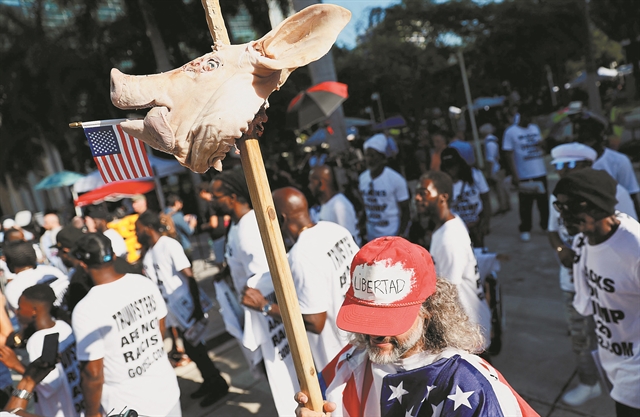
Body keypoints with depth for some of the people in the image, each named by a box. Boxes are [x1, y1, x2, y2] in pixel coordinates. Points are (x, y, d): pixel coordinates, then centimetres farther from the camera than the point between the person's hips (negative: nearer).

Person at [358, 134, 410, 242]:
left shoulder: (396, 179, -14)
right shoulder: (362, 178, 0)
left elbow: (405, 209, -8)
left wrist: (401, 234, -13)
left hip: (391, 235, -5)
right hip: (371, 235, 5)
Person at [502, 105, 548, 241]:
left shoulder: (535, 128, 10)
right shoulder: (511, 132, -7)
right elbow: (509, 154, -10)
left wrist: (541, 144, -3)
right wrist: (514, 175, -16)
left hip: (540, 173, 5)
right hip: (524, 176, -5)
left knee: (544, 201, 14)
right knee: (525, 204, 2)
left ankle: (546, 224, 28)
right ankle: (525, 230, 13)